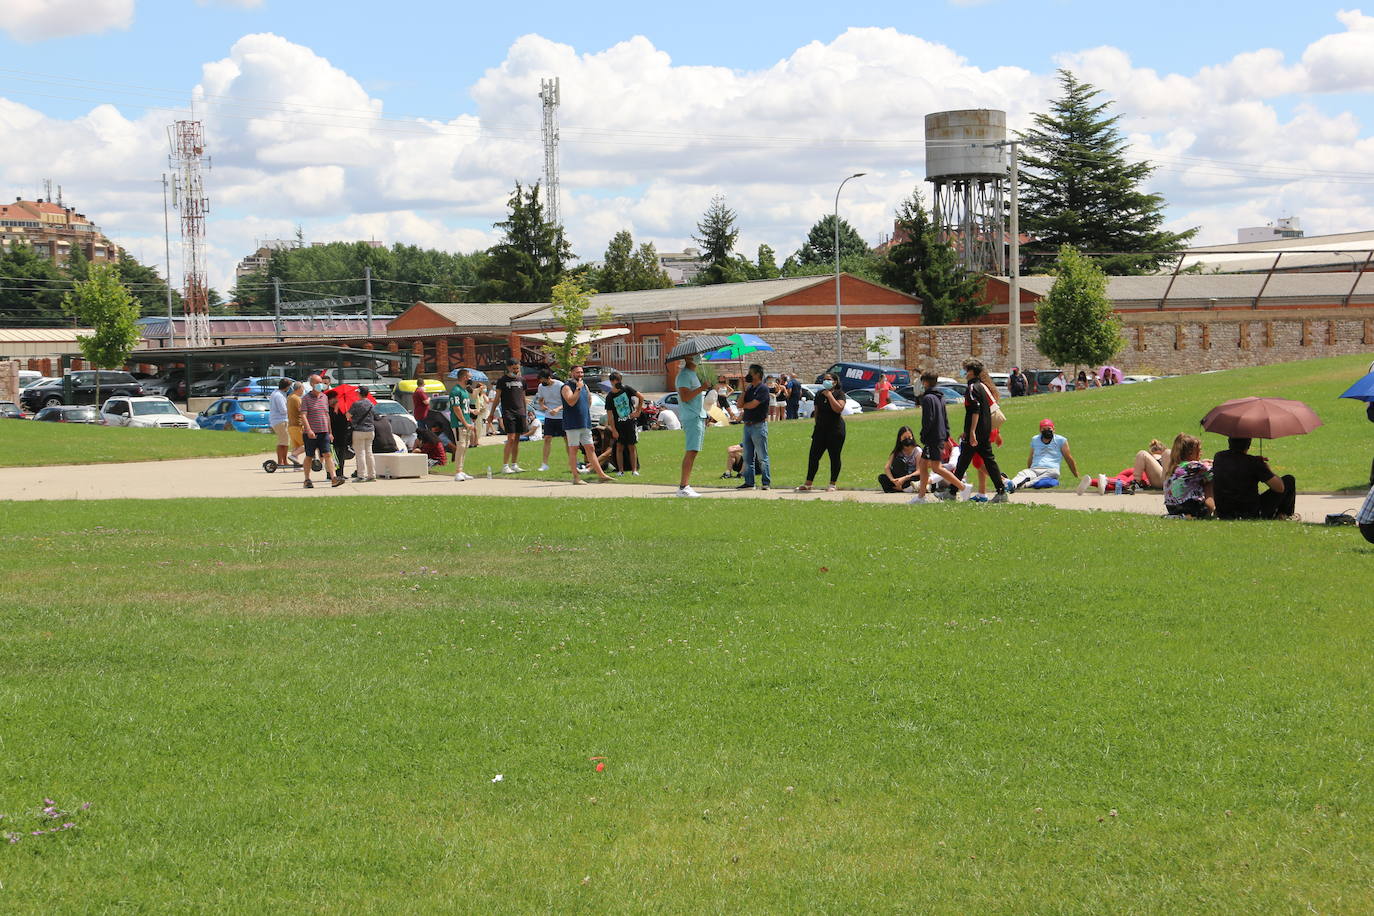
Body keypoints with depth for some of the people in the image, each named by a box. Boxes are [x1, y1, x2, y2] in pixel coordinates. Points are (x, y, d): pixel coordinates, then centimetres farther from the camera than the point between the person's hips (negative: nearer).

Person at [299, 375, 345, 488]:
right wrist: (309, 429, -25)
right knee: (309, 457, 5)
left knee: (327, 455, -7)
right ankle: (307, 480, 16)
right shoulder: (306, 398, -3)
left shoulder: (324, 397, 13)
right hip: (310, 433, -4)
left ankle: (334, 478, -16)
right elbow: (303, 415, -13)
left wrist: (329, 431, 20)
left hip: (323, 432, 4)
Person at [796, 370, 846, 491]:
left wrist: (829, 395, -17)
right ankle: (808, 483, 6)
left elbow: (838, 409, -21)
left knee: (834, 457, 0)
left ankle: (832, 484, 8)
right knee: (813, 456, 2)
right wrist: (815, 424, 13)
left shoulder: (839, 394, -4)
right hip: (820, 429, 5)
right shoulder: (819, 394, 13)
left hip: (835, 430, -5)